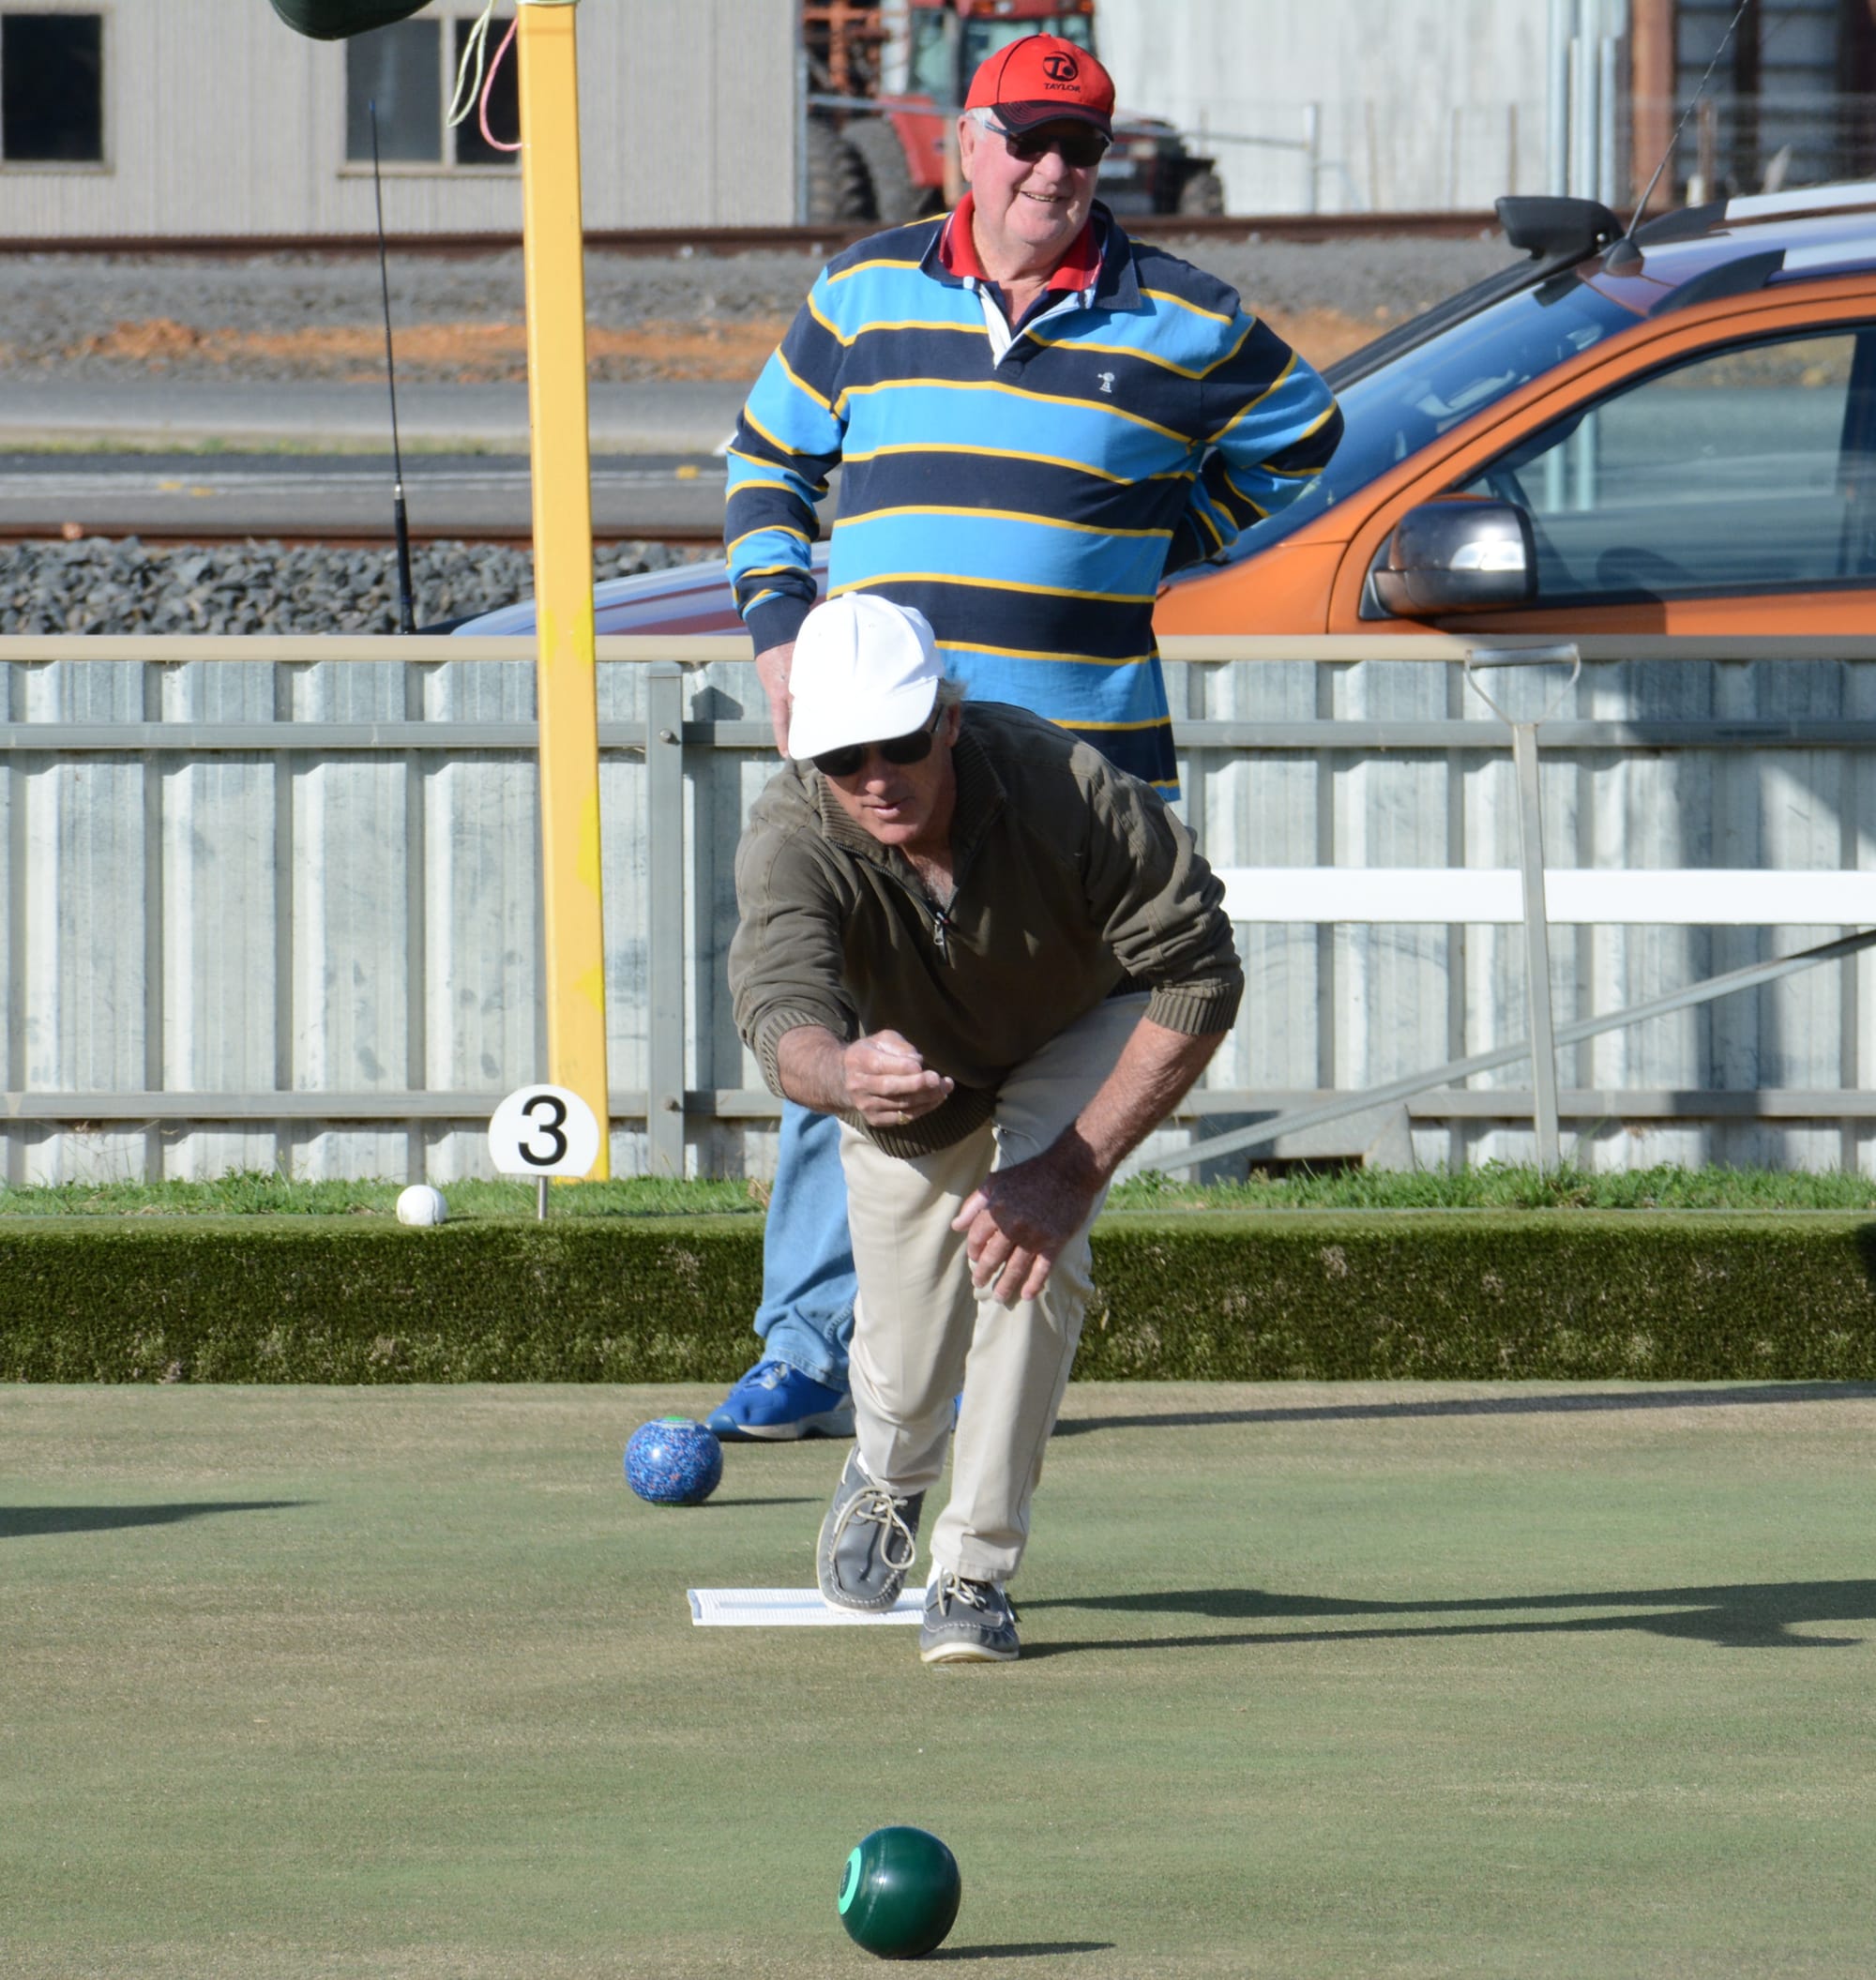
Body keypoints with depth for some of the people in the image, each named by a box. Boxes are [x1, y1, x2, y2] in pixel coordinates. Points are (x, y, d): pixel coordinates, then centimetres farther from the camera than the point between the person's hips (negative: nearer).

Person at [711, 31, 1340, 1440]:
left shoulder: (1178, 324, 4)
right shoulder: (864, 296, 9)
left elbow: (1299, 434, 20)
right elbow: (769, 457, 19)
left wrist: (1160, 547, 12)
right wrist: (777, 625, 6)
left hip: (1082, 750, -1)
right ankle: (809, 1351, -5)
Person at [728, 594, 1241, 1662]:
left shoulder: (1067, 790, -39)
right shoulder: (792, 842, -38)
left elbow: (1199, 978, -33)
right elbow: (783, 1015, -55)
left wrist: (1073, 1168, -39)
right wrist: (841, 1075, -81)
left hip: (1085, 1035, -2)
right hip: (913, 1064, 2)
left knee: (1029, 1239, -30)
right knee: (908, 1378, 7)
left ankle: (979, 1569, -15)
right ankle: (890, 1474, 48)